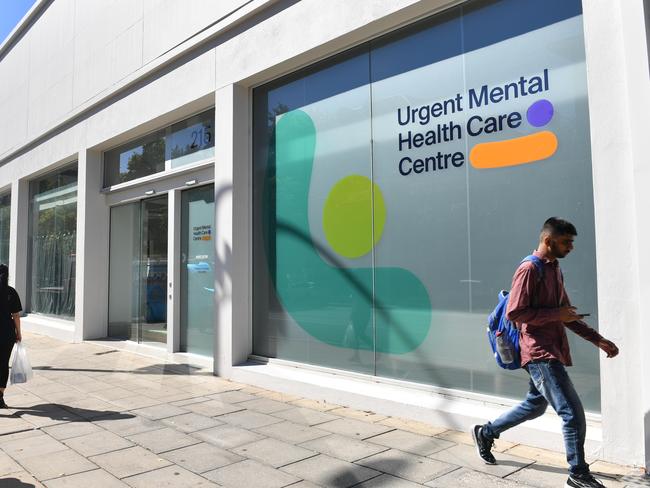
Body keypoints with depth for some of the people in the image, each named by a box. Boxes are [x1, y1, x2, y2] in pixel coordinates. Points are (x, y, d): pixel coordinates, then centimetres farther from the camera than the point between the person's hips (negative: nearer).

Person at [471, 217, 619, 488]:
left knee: (535, 406, 21)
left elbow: (565, 313, 20)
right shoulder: (529, 269, -14)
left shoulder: (555, 270, 15)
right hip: (540, 353, -10)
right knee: (573, 412, -5)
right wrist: (556, 314, -18)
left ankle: (485, 433, 35)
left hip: (552, 351, 10)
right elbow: (514, 313, -20)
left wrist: (598, 339, 14)